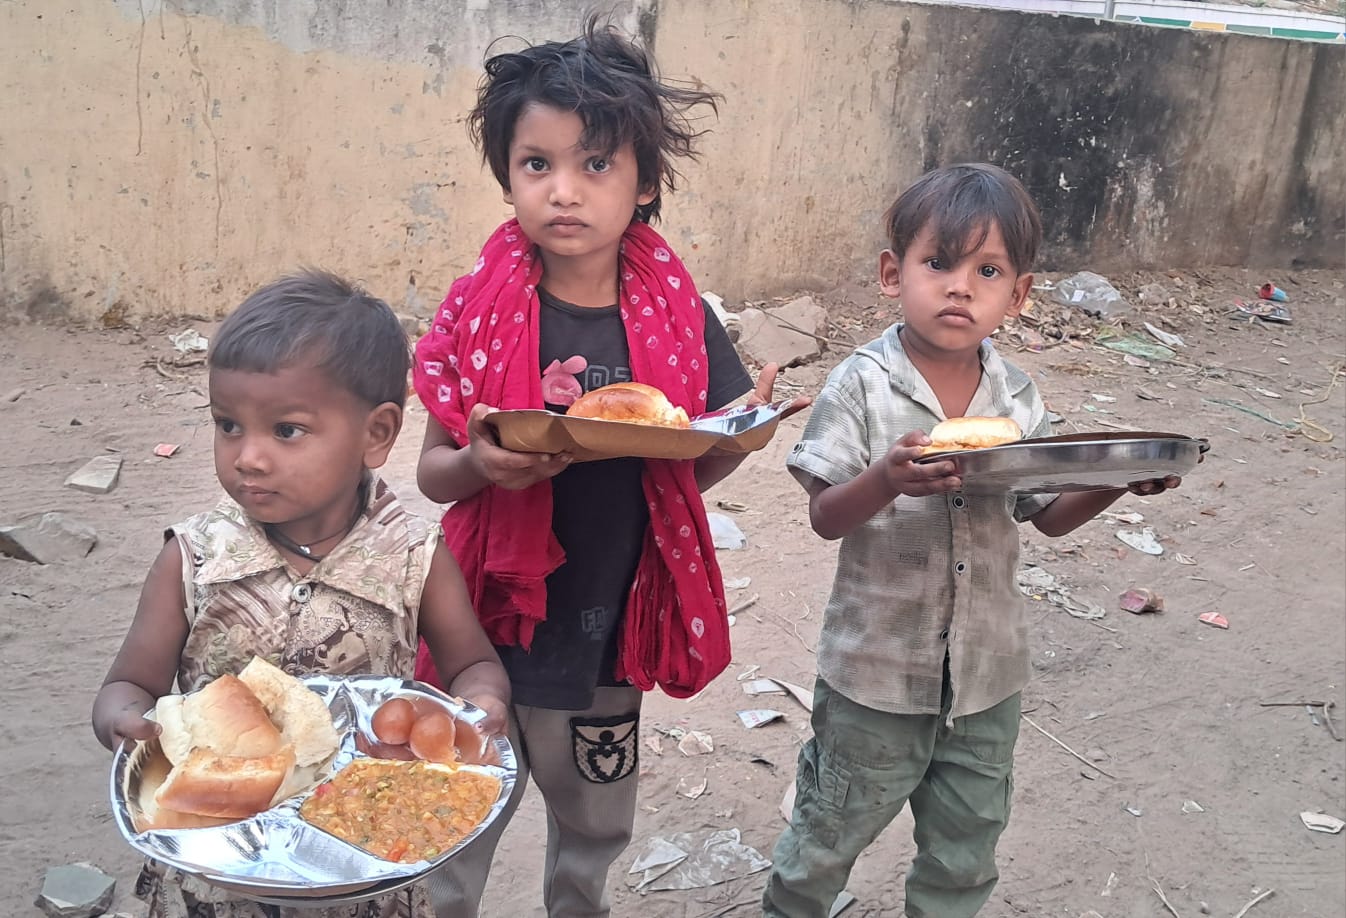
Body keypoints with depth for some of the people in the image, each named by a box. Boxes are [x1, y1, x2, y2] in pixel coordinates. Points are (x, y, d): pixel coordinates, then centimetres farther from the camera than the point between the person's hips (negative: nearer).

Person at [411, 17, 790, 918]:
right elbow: (433, 473, -5)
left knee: (595, 826, 24)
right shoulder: (481, 314, -12)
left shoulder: (677, 318, -7)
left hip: (608, 629, 2)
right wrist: (481, 465, -27)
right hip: (492, 622, -2)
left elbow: (689, 475, 4)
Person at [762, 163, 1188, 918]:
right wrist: (888, 478, -36)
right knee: (834, 830, 16)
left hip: (988, 668, 4)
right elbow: (826, 517, -16)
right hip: (878, 665, -3)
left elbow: (1050, 514, 6)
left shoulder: (1018, 398, -3)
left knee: (968, 847, 22)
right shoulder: (863, 386, -15)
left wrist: (1121, 479, -12)